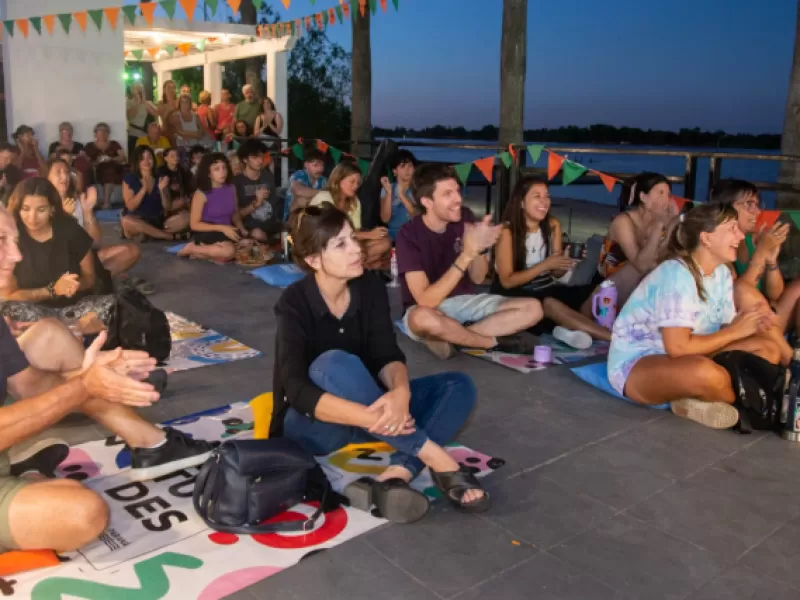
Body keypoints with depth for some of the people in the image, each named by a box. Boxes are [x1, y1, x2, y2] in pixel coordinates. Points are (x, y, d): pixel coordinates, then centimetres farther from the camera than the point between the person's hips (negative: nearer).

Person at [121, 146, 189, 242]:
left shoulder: (161, 178, 7)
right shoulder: (130, 179, -1)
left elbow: (168, 208, 2)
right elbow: (131, 207, -10)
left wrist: (162, 190, -15)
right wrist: (143, 189, -19)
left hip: (159, 221, 3)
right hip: (138, 221, -2)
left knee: (186, 217, -19)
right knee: (126, 221, -38)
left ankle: (143, 234, -24)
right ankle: (172, 236, -29)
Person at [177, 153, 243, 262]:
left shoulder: (231, 188, 4)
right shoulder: (201, 194, -12)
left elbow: (235, 214, 17)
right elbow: (194, 224, -11)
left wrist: (241, 229, -3)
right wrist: (221, 228, -19)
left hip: (226, 232, 7)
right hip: (206, 233, -7)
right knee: (229, 251, -34)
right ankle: (192, 248, -8)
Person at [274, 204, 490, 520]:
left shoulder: (370, 287, -6)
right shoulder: (295, 304, -20)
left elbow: (387, 355, -14)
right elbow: (297, 391, -30)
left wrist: (400, 391, -38)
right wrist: (369, 418, -44)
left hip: (365, 409, 6)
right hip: (312, 424, -5)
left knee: (458, 385, -11)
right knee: (335, 364, -37)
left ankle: (398, 473, -35)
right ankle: (435, 458, -33)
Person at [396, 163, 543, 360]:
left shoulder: (465, 218, -5)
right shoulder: (409, 234, -20)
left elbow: (477, 278, -1)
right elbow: (426, 301, -28)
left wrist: (480, 249, -24)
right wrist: (467, 254, -33)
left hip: (465, 301, 5)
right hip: (429, 310, -5)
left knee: (533, 308, -12)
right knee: (423, 318, -42)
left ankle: (450, 336, -17)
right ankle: (495, 342, -15)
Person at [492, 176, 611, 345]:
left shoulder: (553, 225, 1)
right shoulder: (507, 231, -14)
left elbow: (557, 274, 6)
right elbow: (507, 281, -16)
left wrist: (564, 264, -19)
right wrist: (545, 265, -23)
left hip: (545, 288, 6)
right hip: (514, 295, -6)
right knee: (549, 304, -36)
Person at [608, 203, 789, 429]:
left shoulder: (722, 273, 3)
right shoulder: (677, 274, -23)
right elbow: (678, 347, -28)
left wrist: (753, 324, -17)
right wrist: (736, 331, -17)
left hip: (684, 359, 9)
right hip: (634, 363, -9)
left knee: (770, 349, 0)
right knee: (705, 372, -39)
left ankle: (697, 399, -12)